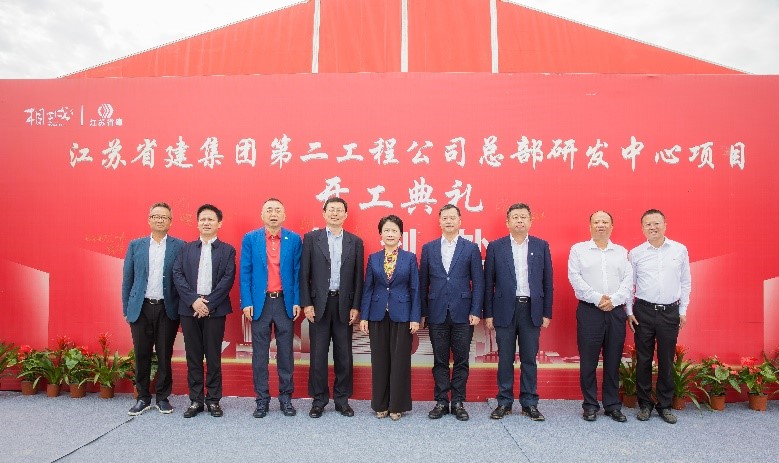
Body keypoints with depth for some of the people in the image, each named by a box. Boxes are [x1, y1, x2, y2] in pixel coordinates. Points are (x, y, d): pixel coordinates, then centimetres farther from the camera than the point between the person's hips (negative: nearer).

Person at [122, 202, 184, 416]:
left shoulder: (179, 246, 0)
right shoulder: (136, 245, 7)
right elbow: (127, 278, 8)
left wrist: (182, 309, -6)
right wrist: (126, 309, 5)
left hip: (167, 309, -2)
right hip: (140, 308, 2)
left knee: (164, 356, 6)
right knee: (142, 355, 8)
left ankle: (162, 397, 21)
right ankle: (143, 398, 23)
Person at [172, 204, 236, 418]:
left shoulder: (227, 250, 5)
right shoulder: (186, 249, 12)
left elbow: (228, 279, -5)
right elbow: (177, 275, 1)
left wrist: (209, 304, -13)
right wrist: (194, 300, -12)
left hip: (215, 310, -2)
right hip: (189, 309, 2)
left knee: (213, 357, 4)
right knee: (193, 357, 8)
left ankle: (213, 400, 14)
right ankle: (195, 400, 18)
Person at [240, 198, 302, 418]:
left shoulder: (294, 239, 3)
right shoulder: (250, 239, 2)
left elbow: (297, 272, 3)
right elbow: (245, 272, 2)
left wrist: (297, 302, -3)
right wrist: (246, 303, -5)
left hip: (285, 302, 0)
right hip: (260, 302, 0)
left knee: (286, 352, 8)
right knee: (260, 354, 6)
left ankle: (286, 397, 20)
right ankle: (262, 399, 18)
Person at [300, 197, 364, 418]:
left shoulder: (355, 242, 6)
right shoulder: (311, 238, 2)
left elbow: (358, 277, 5)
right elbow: (304, 274, 0)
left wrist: (356, 307, -1)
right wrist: (306, 304, -6)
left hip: (344, 304, 1)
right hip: (319, 303, -1)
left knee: (344, 355, 8)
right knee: (318, 354, 5)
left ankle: (342, 399, 21)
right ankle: (319, 400, 18)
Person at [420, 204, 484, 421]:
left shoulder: (471, 248, 3)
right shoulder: (428, 248, 8)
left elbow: (478, 282, 1)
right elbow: (423, 282, 8)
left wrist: (476, 311, -6)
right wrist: (422, 312, 4)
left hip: (462, 314, -1)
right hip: (437, 314, 1)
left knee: (461, 361, 6)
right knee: (440, 361, 8)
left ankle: (458, 402, 19)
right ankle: (441, 402, 19)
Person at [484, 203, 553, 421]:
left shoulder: (541, 246, 6)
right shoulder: (495, 247, 2)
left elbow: (547, 282, 6)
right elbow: (488, 283, 2)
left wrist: (547, 313, 3)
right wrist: (488, 314, -2)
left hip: (532, 310, 1)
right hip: (505, 309, -1)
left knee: (530, 359, 8)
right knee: (505, 359, 7)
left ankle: (529, 403, 20)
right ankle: (504, 402, 19)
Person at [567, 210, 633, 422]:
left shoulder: (622, 252, 13)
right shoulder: (578, 249, 6)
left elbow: (628, 280, 4)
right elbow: (575, 278, -4)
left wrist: (613, 300, -11)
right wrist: (597, 298, -12)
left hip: (616, 311, 2)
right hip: (589, 310, -2)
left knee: (613, 361, 8)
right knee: (588, 361, 1)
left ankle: (613, 405, 20)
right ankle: (590, 405, 13)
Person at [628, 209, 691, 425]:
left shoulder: (680, 250, 4)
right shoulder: (635, 253, 2)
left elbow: (685, 283, 9)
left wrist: (683, 310, 6)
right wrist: (629, 311, 2)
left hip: (670, 312, 1)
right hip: (644, 311, 0)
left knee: (667, 360, 7)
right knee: (643, 360, 5)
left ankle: (665, 405, 21)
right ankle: (644, 404, 18)